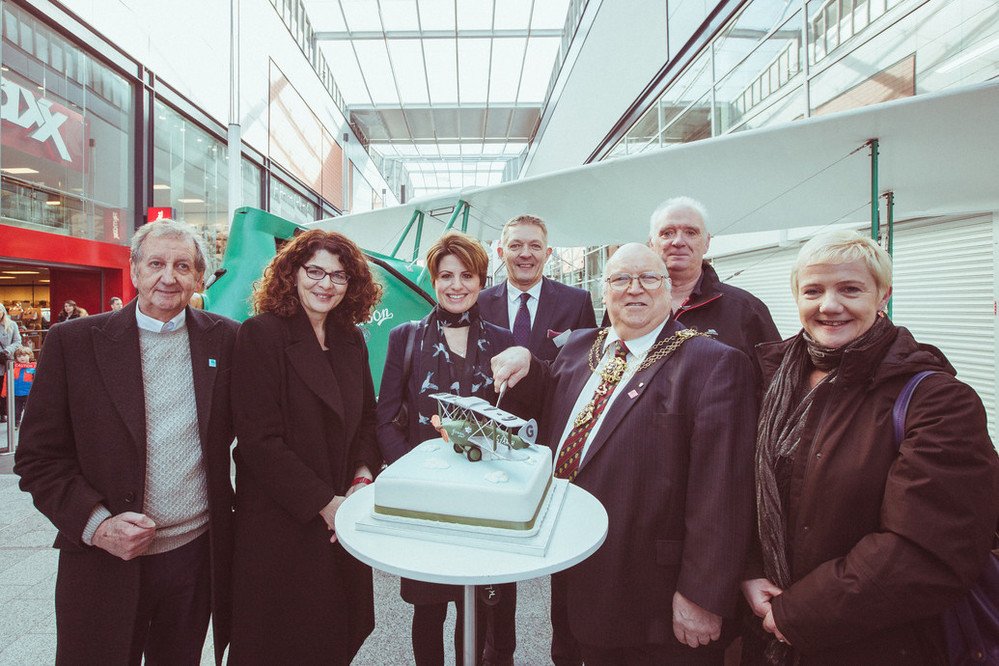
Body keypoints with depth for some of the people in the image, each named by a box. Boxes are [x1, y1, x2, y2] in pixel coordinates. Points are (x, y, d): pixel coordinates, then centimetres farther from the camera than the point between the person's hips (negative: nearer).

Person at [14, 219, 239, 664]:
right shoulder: (73, 341, -6)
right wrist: (96, 524, -14)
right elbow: (39, 456, -3)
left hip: (197, 552, 2)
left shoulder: (225, 339, -3)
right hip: (104, 561, -1)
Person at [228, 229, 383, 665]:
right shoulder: (261, 334, -13)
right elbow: (259, 439, -17)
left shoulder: (351, 339, 6)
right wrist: (324, 503, -16)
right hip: (281, 522, -5)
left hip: (344, 517, 6)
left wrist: (364, 473, -5)